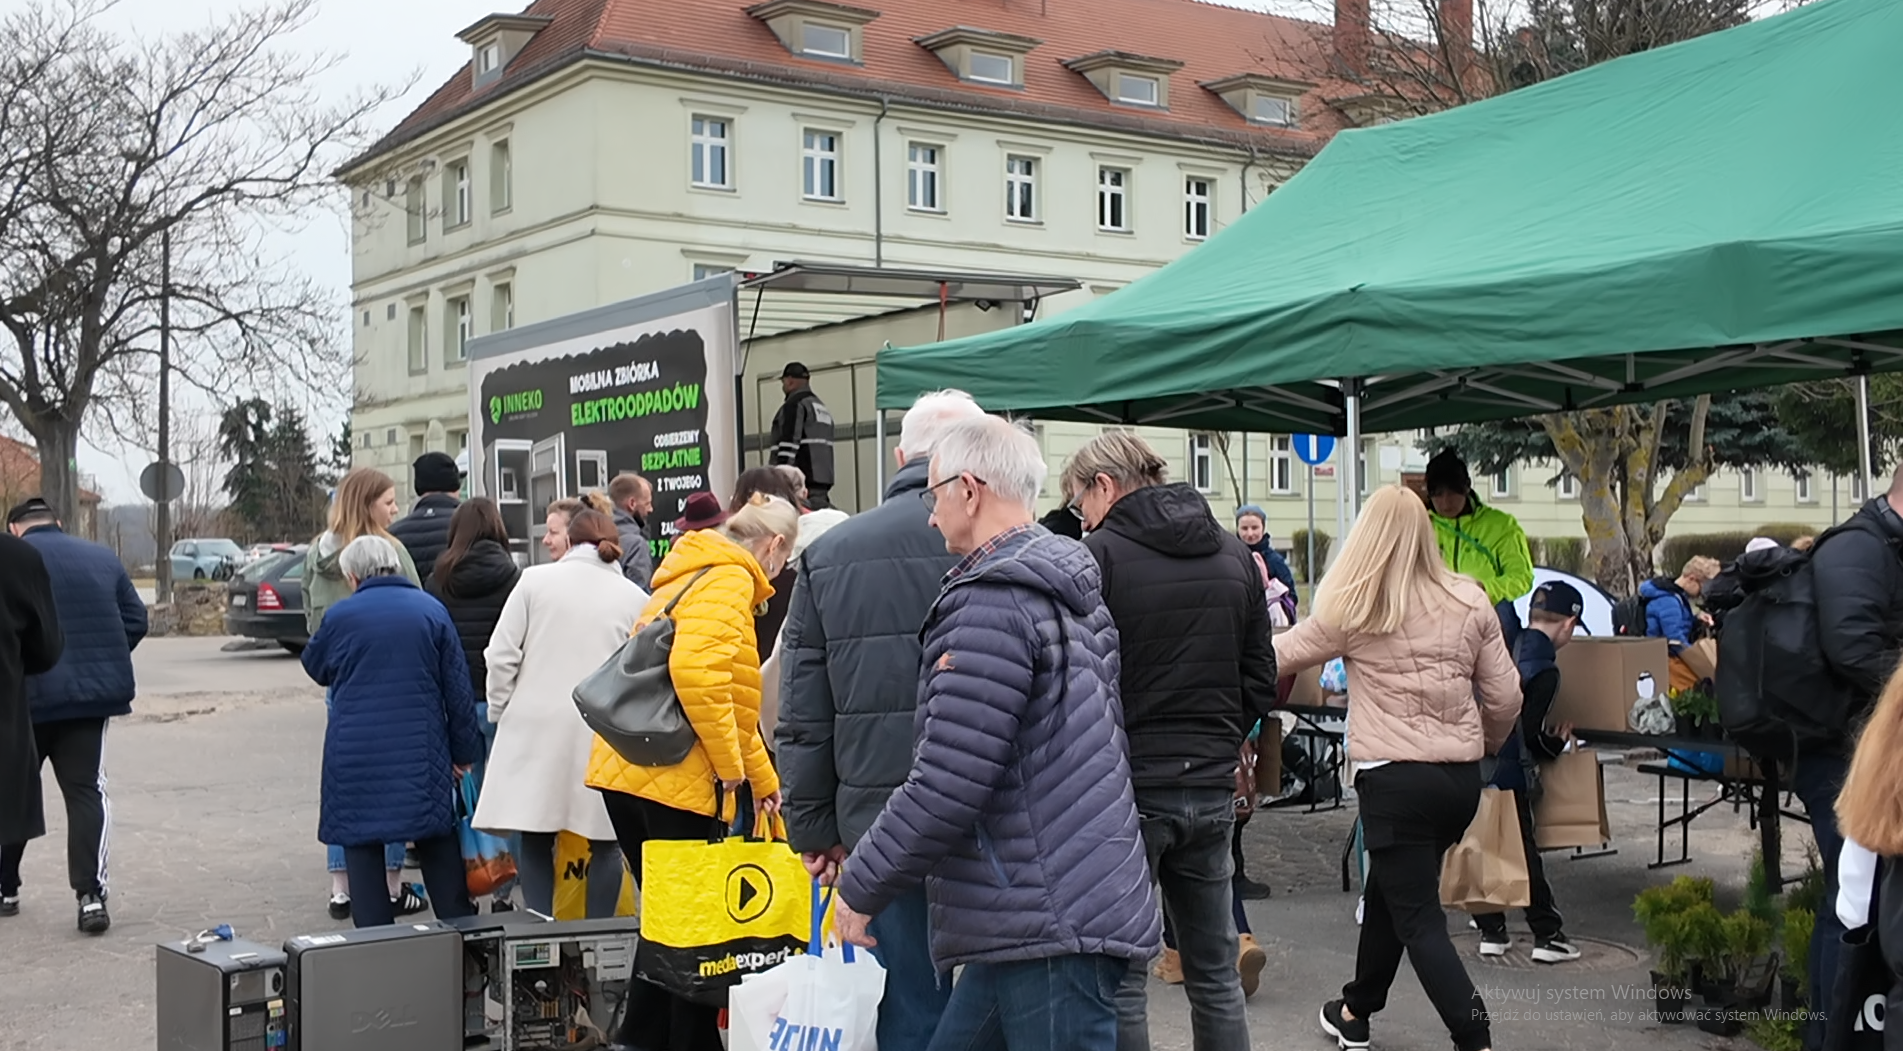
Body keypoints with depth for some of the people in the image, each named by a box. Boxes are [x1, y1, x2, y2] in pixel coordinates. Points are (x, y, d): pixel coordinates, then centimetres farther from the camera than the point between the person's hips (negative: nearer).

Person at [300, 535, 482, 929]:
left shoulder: (340, 616, -4)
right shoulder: (432, 611, 1)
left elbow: (315, 666, 15)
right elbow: (458, 689, 3)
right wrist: (464, 750, 10)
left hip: (356, 754, -2)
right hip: (422, 750, 2)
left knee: (362, 843, 5)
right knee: (437, 840, 12)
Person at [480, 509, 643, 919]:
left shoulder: (535, 580, 3)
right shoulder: (636, 598, 4)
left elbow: (501, 655, 0)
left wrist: (500, 714, 10)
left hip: (536, 726, 0)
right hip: (603, 732, 0)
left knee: (535, 838, 9)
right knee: (605, 842, 10)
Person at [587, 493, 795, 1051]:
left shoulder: (692, 576, 22)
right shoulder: (730, 580, -9)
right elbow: (697, 671, -27)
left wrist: (765, 783, 32)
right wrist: (731, 765, -16)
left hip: (627, 772, 10)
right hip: (675, 780, -10)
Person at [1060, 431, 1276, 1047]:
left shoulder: (1097, 556, -10)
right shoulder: (1235, 557, 9)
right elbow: (1261, 680, 12)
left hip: (1125, 788, -6)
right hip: (1213, 790, 6)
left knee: (1120, 980, 2)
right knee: (1216, 978, 14)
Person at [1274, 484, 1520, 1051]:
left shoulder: (1354, 611, -6)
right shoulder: (1471, 602, 3)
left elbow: (1284, 653, 7)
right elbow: (1505, 696, 5)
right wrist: (1487, 745, 24)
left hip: (1395, 777, -5)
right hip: (1461, 777, 6)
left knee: (1419, 919, 1)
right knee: (1387, 893, 23)